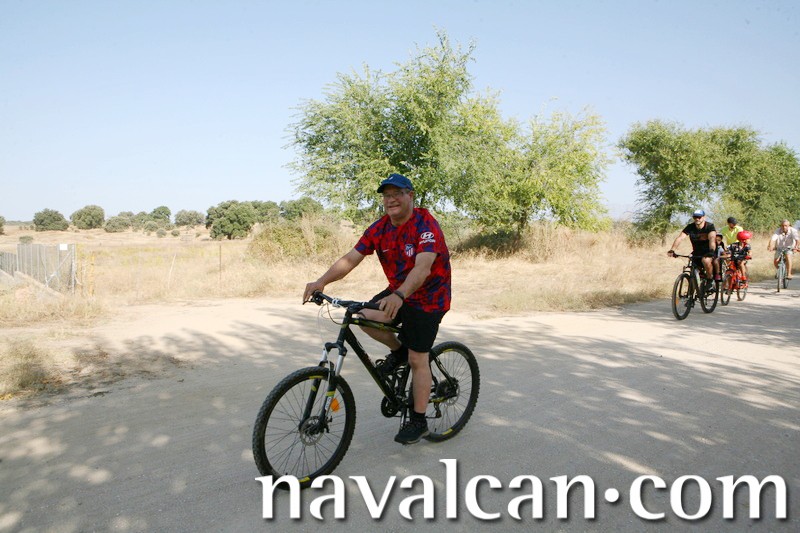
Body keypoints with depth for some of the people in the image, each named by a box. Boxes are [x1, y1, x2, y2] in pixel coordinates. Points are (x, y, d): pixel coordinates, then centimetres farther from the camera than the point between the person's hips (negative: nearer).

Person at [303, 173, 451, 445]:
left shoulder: (426, 225, -22)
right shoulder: (379, 228, -4)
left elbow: (422, 268, -36)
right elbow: (350, 259, -10)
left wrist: (399, 296, -53)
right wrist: (322, 281, -25)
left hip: (427, 297, -6)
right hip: (397, 292, 6)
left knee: (417, 360, -2)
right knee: (365, 316, -19)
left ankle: (418, 421, 15)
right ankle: (398, 350, 10)